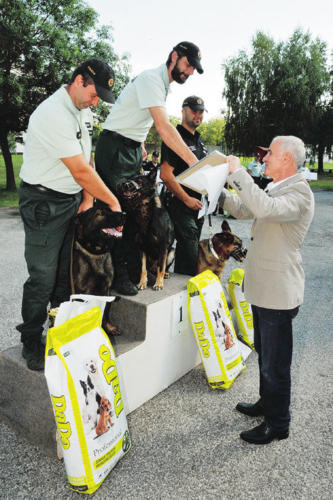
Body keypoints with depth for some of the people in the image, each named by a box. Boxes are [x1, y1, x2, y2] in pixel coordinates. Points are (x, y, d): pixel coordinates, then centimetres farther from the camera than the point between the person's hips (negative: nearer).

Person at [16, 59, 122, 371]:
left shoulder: (83, 112, 9)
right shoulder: (53, 114, -22)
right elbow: (81, 171, -24)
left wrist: (87, 198, 1)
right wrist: (113, 202, -17)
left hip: (74, 200, 8)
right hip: (45, 204, -8)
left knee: (67, 273, 14)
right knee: (43, 277, -2)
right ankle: (31, 343, 17)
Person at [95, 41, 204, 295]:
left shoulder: (165, 84, 15)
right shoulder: (151, 79, -16)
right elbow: (164, 127, -30)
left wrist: (141, 146, 16)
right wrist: (194, 162, -35)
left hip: (133, 150, 9)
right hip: (114, 148, -9)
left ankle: (134, 271, 13)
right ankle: (118, 275, -1)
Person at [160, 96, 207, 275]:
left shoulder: (199, 140, 17)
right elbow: (166, 175, -20)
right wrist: (187, 200, -19)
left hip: (198, 204, 9)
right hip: (181, 205, -9)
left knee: (190, 250, 16)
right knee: (190, 256, -9)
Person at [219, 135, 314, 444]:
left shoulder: (299, 193, -18)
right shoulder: (275, 189, 13)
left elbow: (265, 208, -37)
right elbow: (243, 210, 20)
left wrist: (238, 173, -27)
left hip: (279, 293, -10)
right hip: (263, 288, 10)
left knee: (275, 363, 5)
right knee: (264, 353, 24)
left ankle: (278, 424, 24)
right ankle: (266, 404, 43)